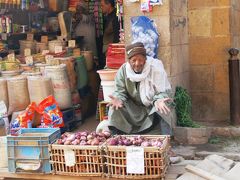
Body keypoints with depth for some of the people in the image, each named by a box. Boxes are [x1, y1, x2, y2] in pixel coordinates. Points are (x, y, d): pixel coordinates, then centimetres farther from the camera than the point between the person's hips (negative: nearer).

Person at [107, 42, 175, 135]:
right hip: (133, 108, 3)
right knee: (115, 107, -19)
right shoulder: (123, 70, -10)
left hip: (153, 106, -2)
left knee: (163, 111, -32)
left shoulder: (156, 69, -19)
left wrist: (159, 100, -41)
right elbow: (120, 91, -6)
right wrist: (118, 99, -30)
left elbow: (163, 92, -18)